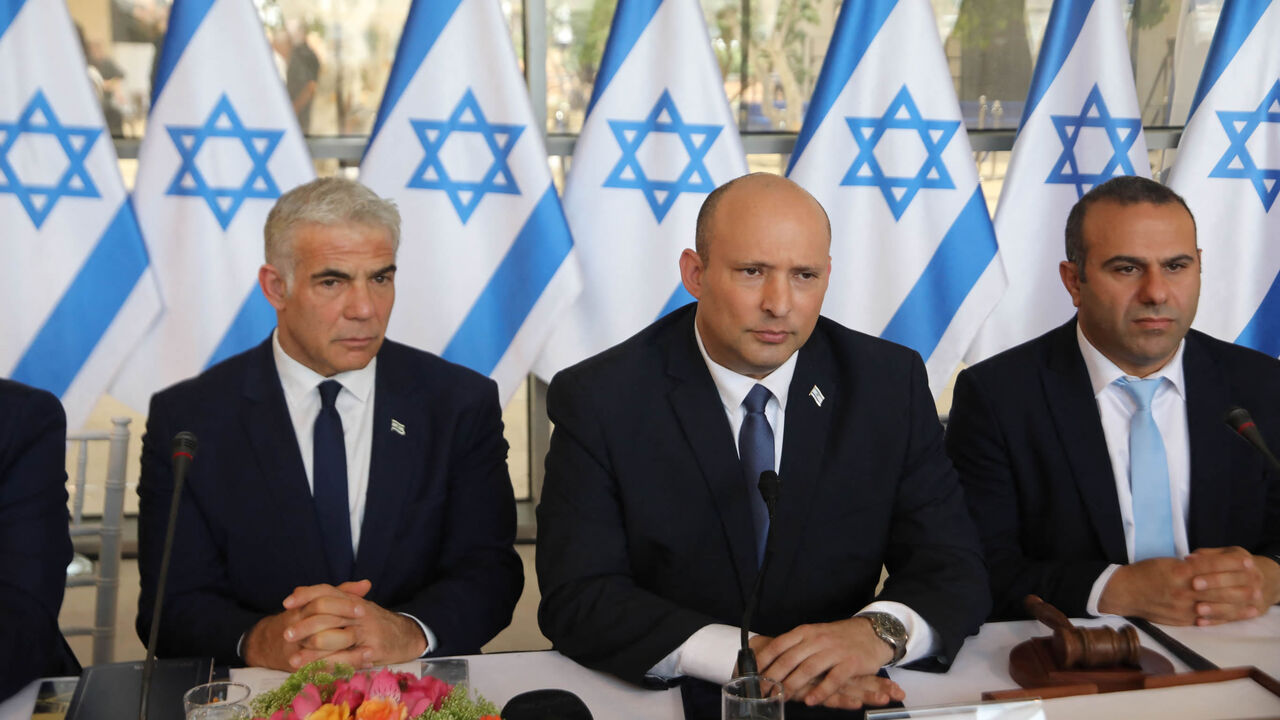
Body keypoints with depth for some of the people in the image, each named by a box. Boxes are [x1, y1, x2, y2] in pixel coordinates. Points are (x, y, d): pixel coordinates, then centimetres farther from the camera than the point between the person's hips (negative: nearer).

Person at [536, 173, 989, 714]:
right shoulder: (598, 401, -8)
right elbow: (577, 598, -12)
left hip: (841, 700, 3)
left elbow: (954, 571, -1)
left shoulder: (892, 385, -1)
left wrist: (878, 631, -23)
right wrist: (740, 655, -25)